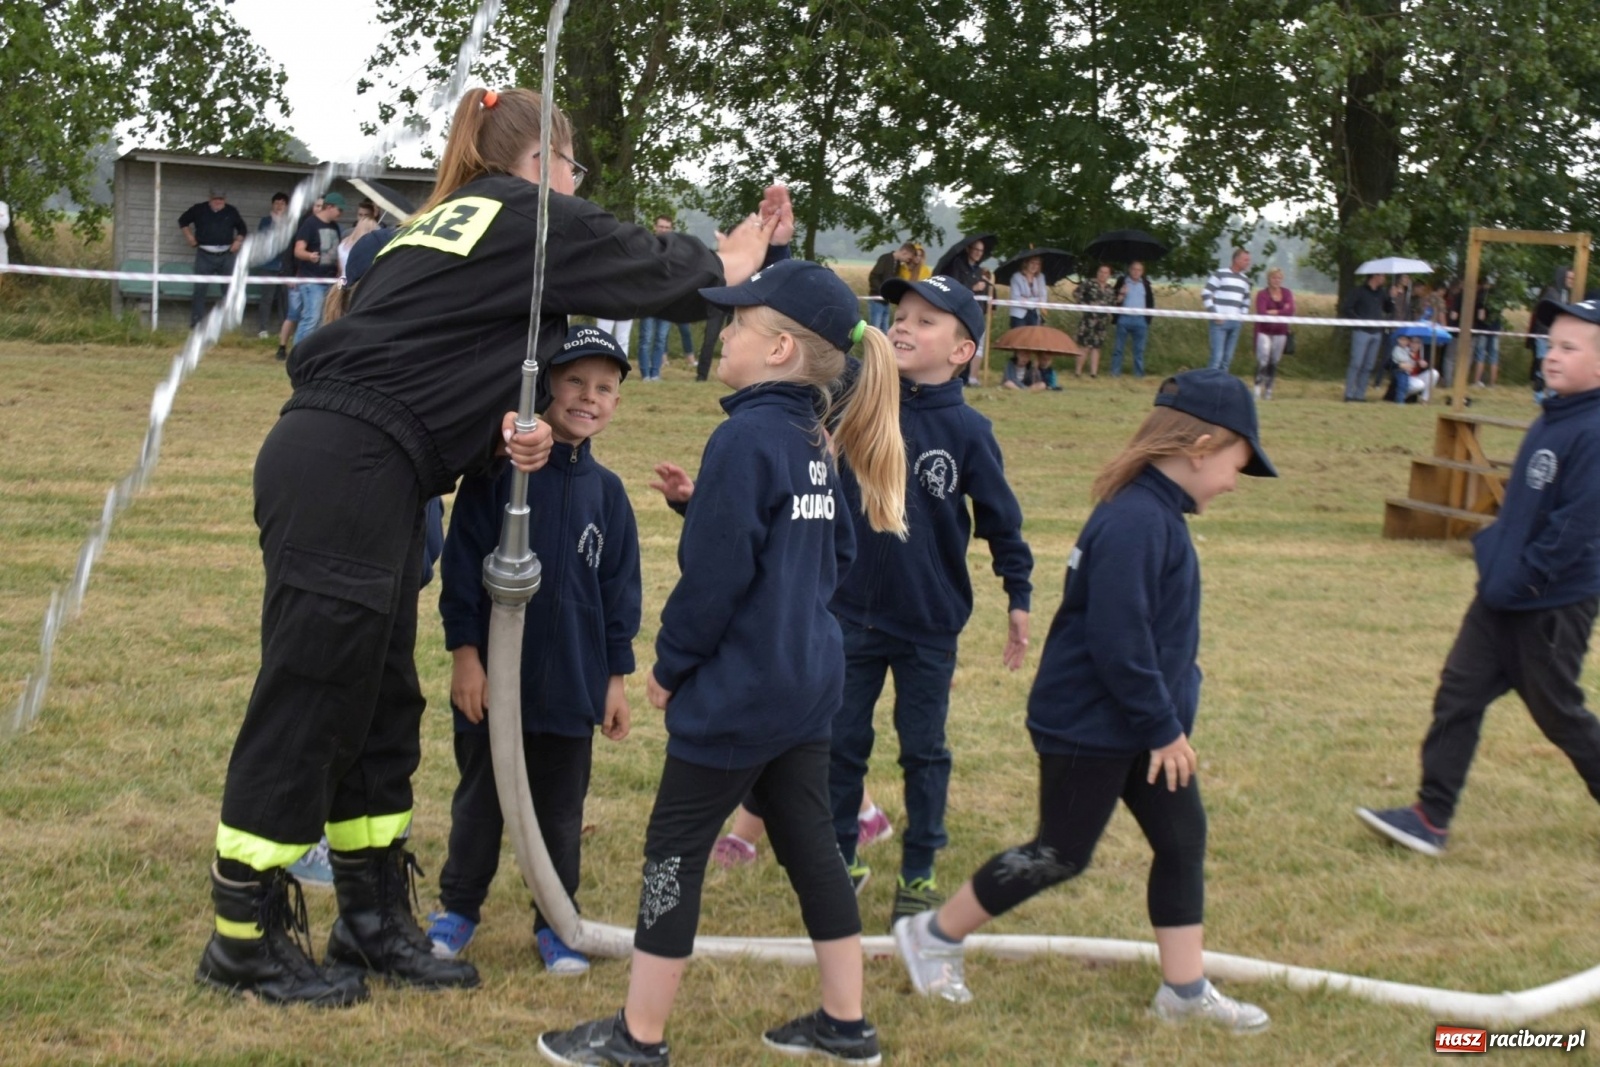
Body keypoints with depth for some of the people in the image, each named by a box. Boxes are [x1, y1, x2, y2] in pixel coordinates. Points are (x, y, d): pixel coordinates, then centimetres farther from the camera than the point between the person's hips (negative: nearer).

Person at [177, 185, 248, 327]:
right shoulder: (199, 210, 2)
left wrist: (238, 241, 5)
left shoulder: (232, 212, 6)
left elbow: (242, 228, 21)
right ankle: (197, 324, 3)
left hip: (226, 256, 2)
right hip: (205, 256, -2)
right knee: (200, 290, -3)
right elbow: (183, 221, 16)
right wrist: (189, 236, 7)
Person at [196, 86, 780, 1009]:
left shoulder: (455, 222, 25)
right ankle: (245, 941, 8)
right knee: (307, 706, -2)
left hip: (343, 468, 9)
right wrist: (747, 250, 27)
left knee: (380, 707, 14)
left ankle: (376, 922, 24)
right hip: (349, 474, -9)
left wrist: (509, 430, -1)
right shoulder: (532, 219, 0)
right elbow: (661, 271, 9)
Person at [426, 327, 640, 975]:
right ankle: (459, 907, 29)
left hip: (572, 682, 3)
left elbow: (619, 589, 8)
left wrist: (616, 677, 7)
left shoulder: (606, 492, 3)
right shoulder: (498, 472, -9)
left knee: (560, 810, 12)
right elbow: (462, 563, -8)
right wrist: (465, 652, -10)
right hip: (493, 675, -2)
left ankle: (556, 921, 25)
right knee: (480, 800, 13)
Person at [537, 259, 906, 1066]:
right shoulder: (817, 442, 7)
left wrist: (669, 665, -8)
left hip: (736, 692, -8)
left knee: (677, 847, 3)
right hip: (807, 680, 8)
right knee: (809, 843, 15)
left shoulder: (746, 438, -18)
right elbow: (837, 554, 16)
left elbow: (713, 573, -19)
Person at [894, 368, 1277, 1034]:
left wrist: (1167, 721, 14)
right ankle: (933, 936, 19)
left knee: (1182, 839, 11)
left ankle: (1184, 989, 21)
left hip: (1139, 725, 10)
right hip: (1089, 727, -10)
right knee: (1061, 855, 3)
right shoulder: (1135, 523, -26)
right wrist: (1164, 728, -19)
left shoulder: (1156, 514, 6)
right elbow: (1118, 641, -28)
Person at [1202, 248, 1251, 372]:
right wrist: (1214, 314, -12)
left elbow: (1246, 300, 28)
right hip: (1220, 322, -6)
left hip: (1236, 323, 6)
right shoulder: (1220, 274, -4)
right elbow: (1206, 294, -7)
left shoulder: (1245, 279, 15)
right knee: (1217, 356, -12)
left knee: (1228, 357, 6)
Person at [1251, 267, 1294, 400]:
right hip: (1264, 331, -4)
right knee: (1263, 360, -17)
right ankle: (1258, 386, -14)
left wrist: (1273, 312, -14)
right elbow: (1261, 313, -19)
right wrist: (1282, 312, -12)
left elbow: (1290, 312, -7)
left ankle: (1268, 390, 12)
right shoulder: (1262, 294, -7)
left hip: (1280, 333, 4)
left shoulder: (1287, 293, 5)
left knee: (1274, 363, 6)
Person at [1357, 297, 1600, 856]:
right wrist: (1491, 545, 9)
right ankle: (1431, 818, 10)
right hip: (1502, 598, 8)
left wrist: (1518, 580, -20)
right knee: (1457, 696, 5)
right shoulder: (1550, 421, 8)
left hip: (1553, 605, -8)